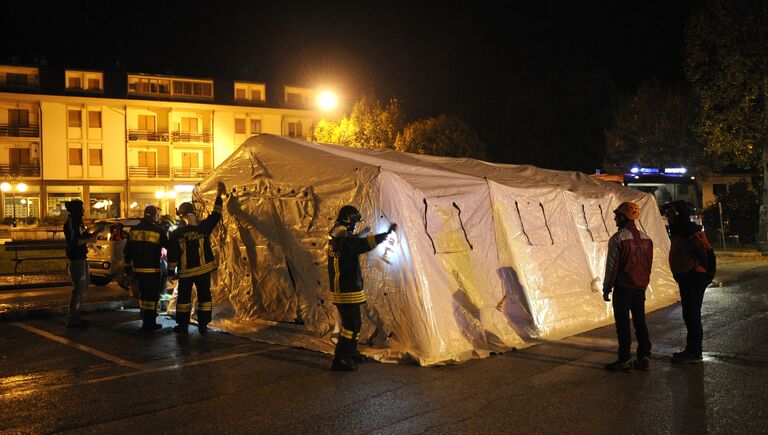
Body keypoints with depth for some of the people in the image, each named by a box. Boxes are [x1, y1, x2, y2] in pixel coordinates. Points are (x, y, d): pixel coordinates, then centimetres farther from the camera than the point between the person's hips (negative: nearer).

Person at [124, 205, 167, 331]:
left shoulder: (134, 230, 5)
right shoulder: (158, 230, -12)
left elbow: (127, 250, 10)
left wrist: (127, 266, 19)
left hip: (137, 268, 6)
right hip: (152, 269, -6)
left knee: (143, 293, 21)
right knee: (152, 296, 2)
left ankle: (146, 317, 33)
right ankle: (149, 323, 4)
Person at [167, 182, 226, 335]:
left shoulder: (176, 233, -8)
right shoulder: (204, 227, -7)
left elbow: (172, 254, -4)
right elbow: (215, 215, 6)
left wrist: (171, 270, 7)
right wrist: (219, 196, 14)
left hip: (185, 272, -1)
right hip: (203, 269, 1)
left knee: (184, 297, 10)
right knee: (204, 296, 9)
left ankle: (183, 326, 13)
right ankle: (203, 325, 10)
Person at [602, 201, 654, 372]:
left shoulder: (618, 238, -14)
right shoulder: (646, 238, 8)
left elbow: (612, 266, -14)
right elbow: (648, 264, 14)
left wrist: (606, 288, -6)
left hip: (623, 288, -7)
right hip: (640, 288, 7)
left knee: (622, 324, 0)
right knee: (640, 322, 13)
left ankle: (624, 360, 3)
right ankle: (643, 358, 16)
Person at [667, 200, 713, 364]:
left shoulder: (692, 231, -19)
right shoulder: (678, 230, 13)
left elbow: (707, 251, -24)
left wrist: (705, 273, -17)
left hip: (694, 279, -11)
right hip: (685, 278, 11)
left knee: (692, 315, -6)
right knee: (689, 315, 16)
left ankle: (694, 353, 1)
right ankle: (691, 349, 26)